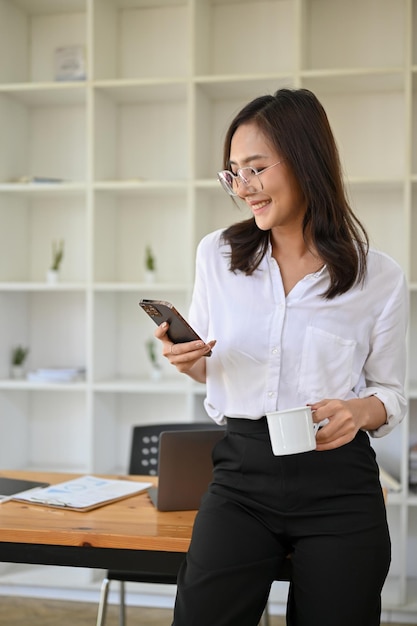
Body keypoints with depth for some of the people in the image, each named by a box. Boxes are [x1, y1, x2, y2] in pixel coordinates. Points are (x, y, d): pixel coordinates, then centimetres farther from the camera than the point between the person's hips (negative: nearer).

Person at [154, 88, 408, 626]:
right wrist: (186, 359, -7)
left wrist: (359, 411, -14)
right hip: (242, 474, 1)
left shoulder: (380, 278, -3)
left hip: (339, 485, -1)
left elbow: (390, 392, 8)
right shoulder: (217, 255, 4)